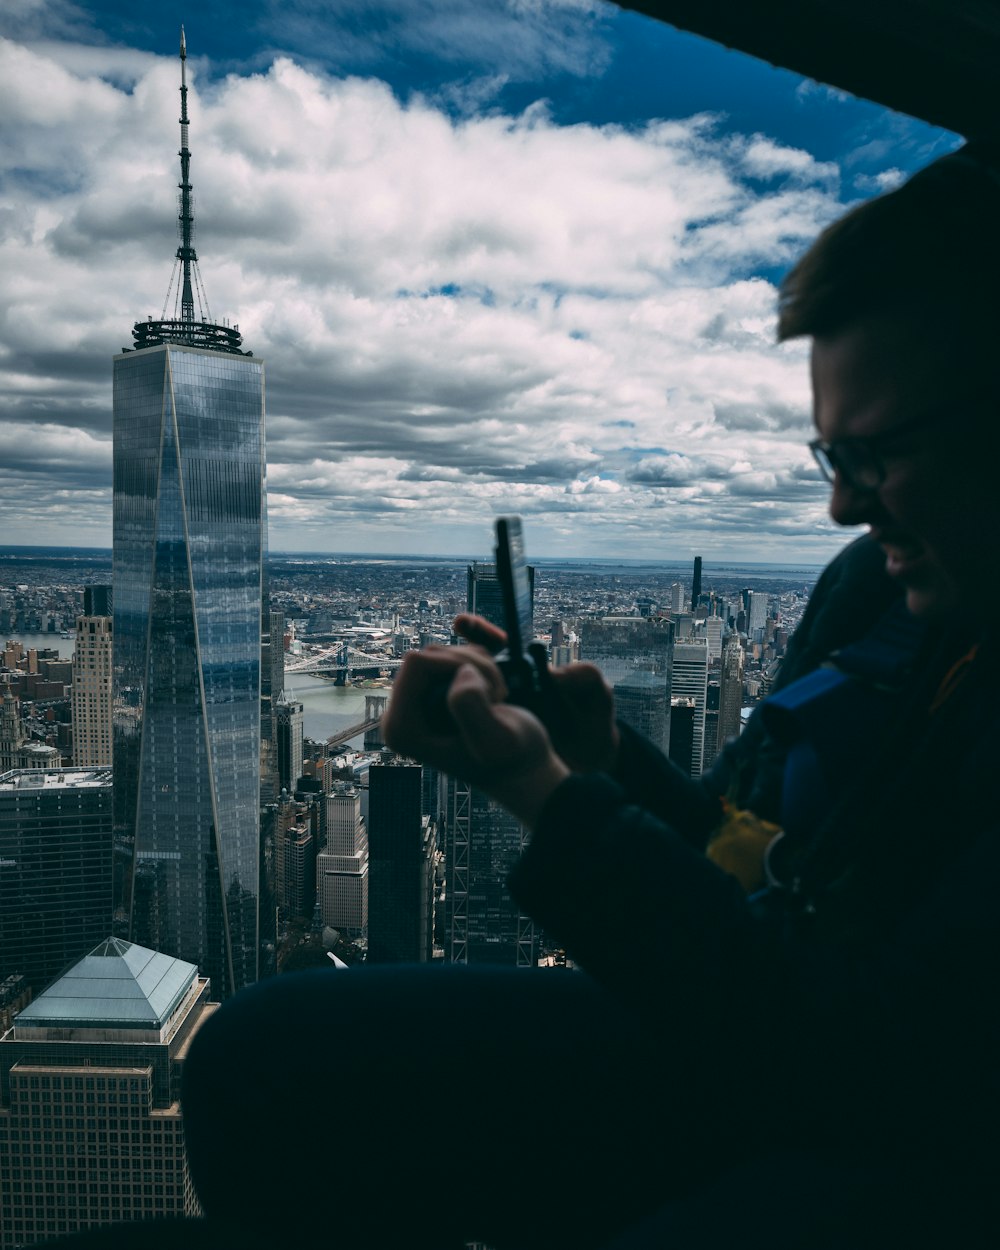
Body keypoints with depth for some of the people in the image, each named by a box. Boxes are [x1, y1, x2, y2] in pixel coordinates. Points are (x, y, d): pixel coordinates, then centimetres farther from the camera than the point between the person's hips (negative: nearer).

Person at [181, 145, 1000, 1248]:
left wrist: (553, 803, -21)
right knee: (264, 1055, -5)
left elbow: (889, 1066, -22)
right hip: (782, 1061, 6)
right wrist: (607, 767, -7)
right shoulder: (878, 591, 4)